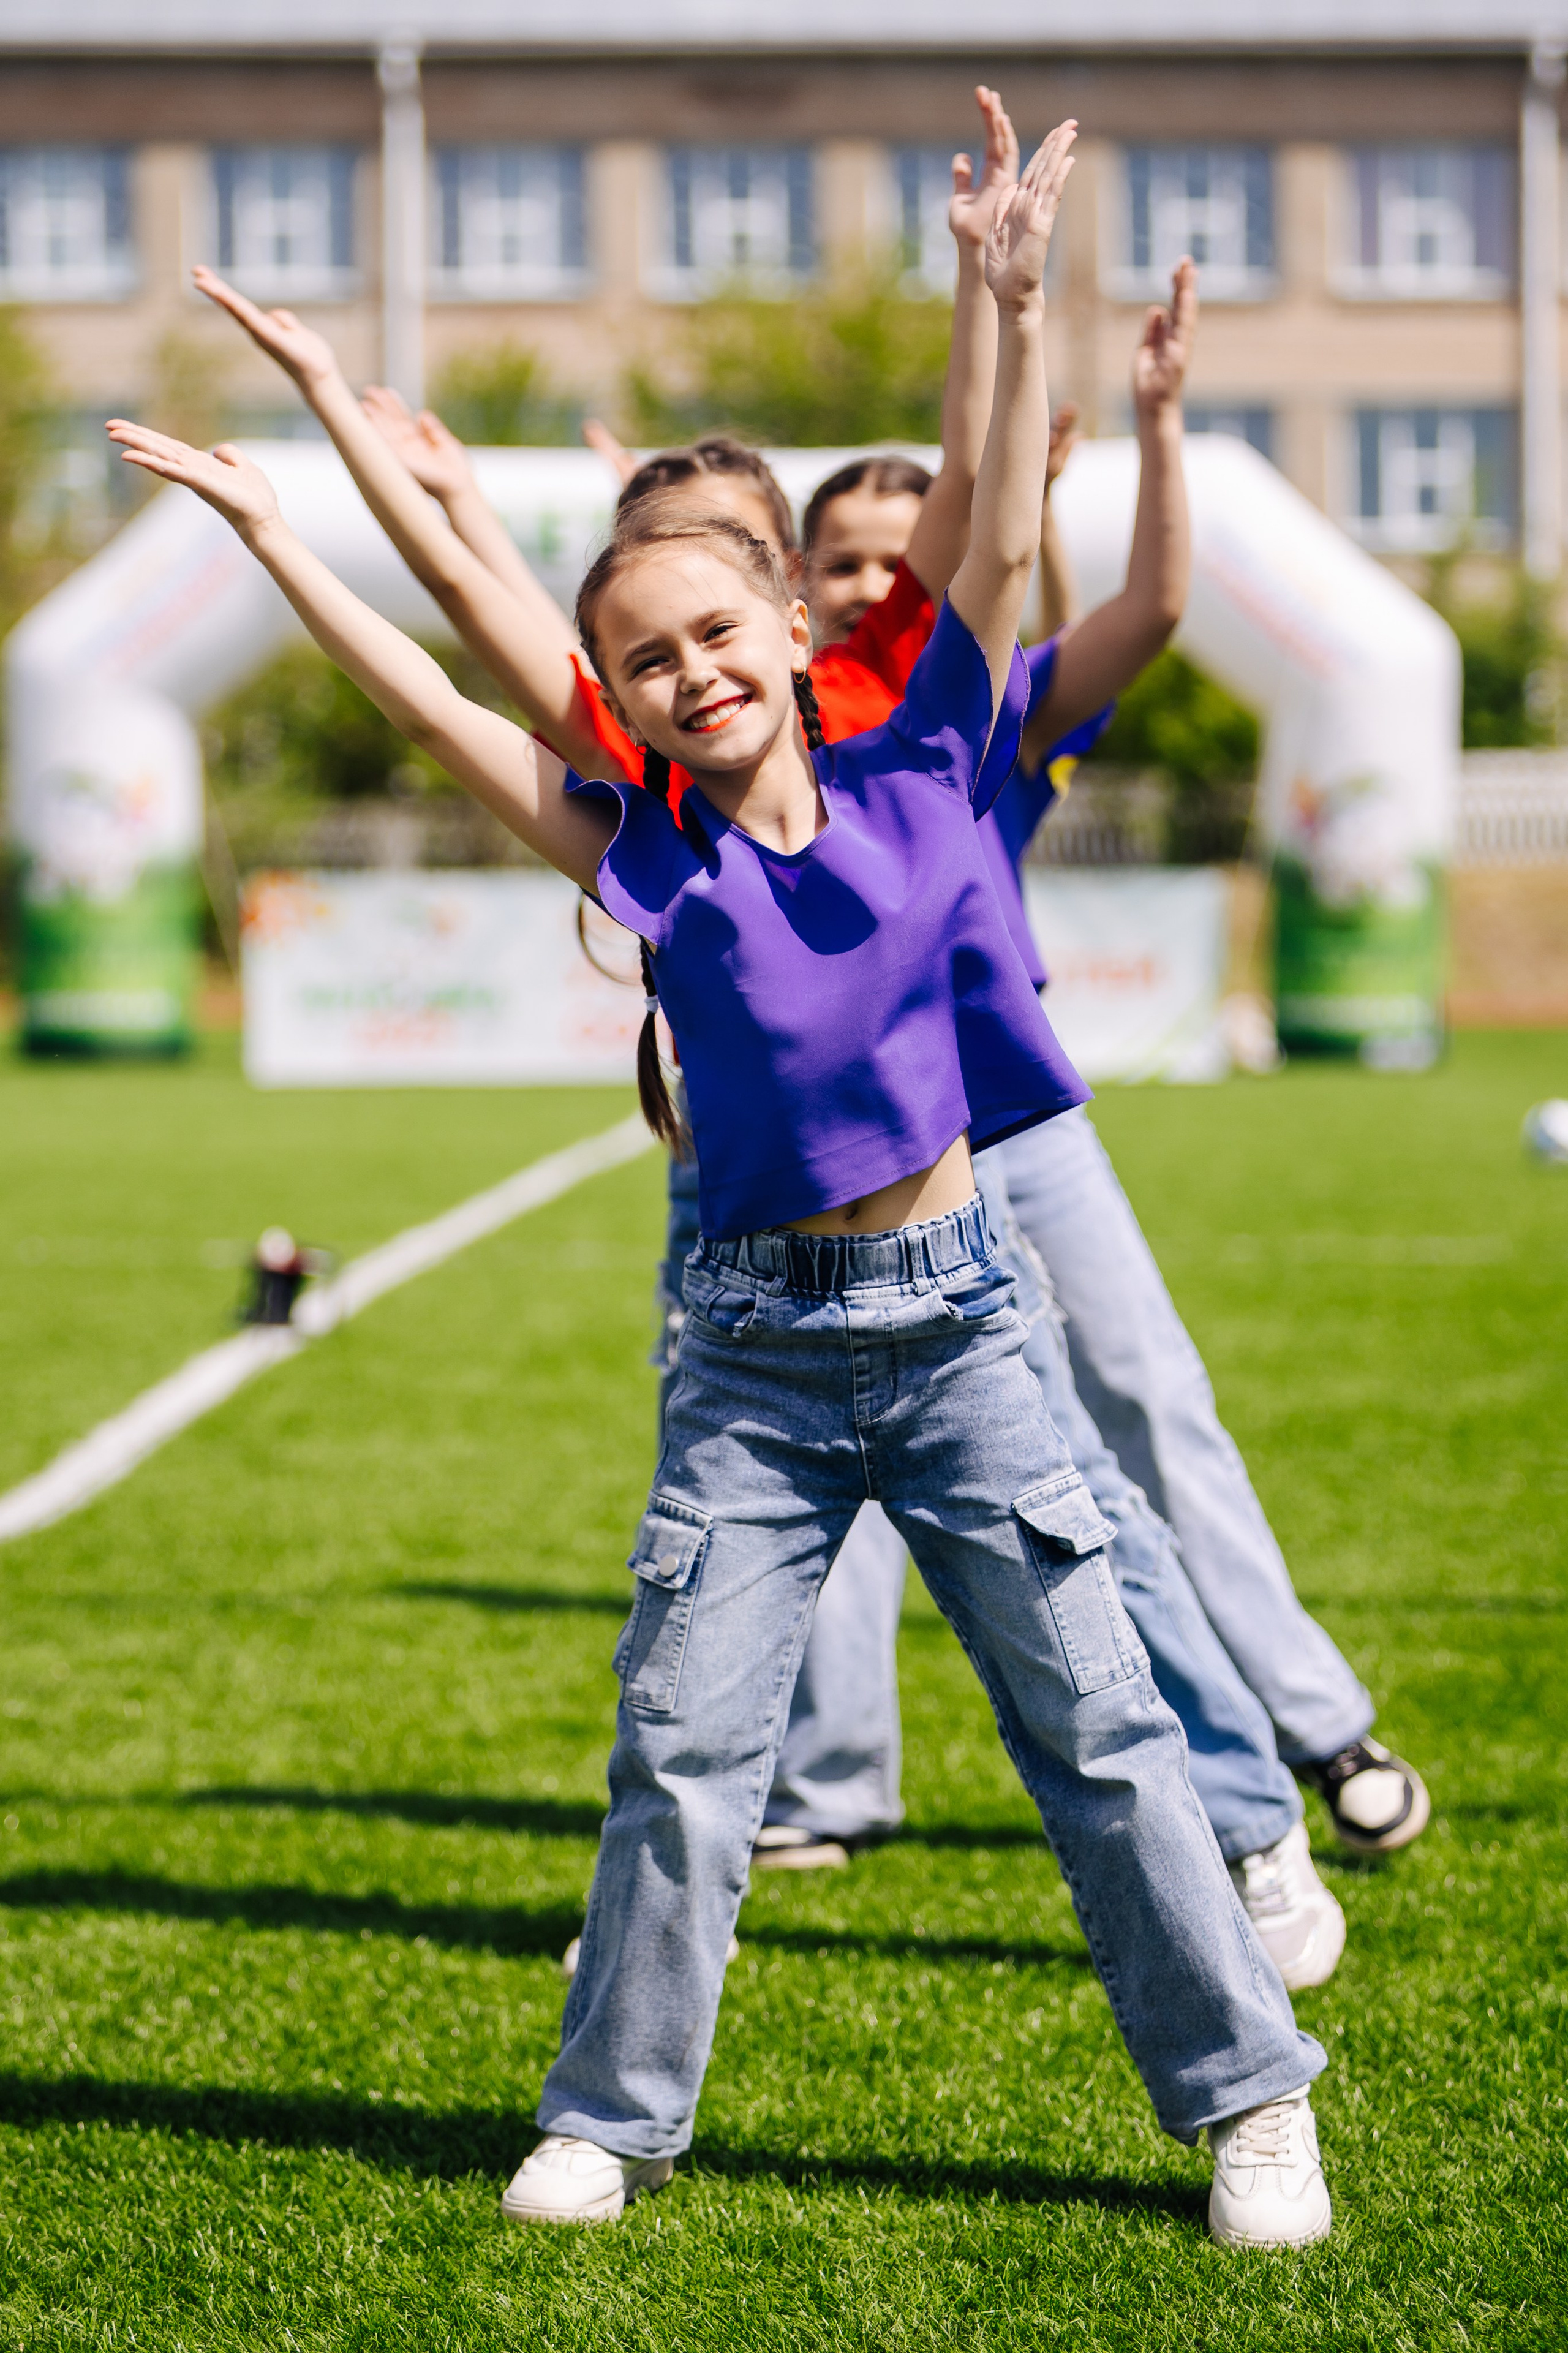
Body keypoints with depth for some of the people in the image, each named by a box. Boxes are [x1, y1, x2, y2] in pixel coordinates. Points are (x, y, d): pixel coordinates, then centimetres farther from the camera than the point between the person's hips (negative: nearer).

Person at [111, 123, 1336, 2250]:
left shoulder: (917, 774, 1)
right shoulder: (646, 856, 2)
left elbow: (1002, 550, -1)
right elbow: (438, 712, -1)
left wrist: (1016, 304, -6)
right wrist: (273, 537, -3)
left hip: (951, 1314, -1)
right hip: (756, 1349, 1)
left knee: (1096, 1720, 3)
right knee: (682, 1742, 2)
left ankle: (1248, 2094, 11)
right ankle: (611, 2117, 15)